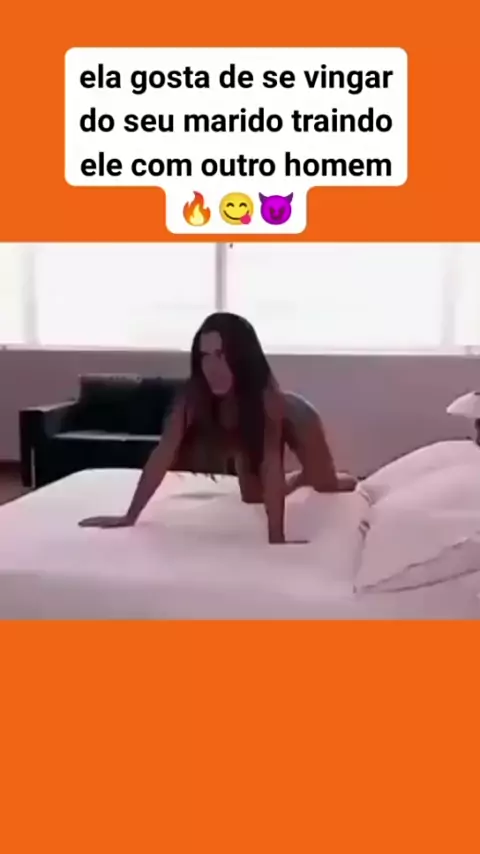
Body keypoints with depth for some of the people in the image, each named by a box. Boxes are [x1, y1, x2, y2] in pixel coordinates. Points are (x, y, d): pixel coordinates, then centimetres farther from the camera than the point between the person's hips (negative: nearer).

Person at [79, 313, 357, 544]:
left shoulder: (268, 397, -49)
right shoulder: (194, 397, -37)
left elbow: (272, 467, -55)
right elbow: (163, 455, -36)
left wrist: (276, 538, -61)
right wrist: (129, 516, -39)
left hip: (295, 421, -3)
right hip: (250, 435, 4)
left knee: (326, 485, 12)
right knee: (254, 497, 12)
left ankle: (349, 479, 49)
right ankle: (301, 478, 43)